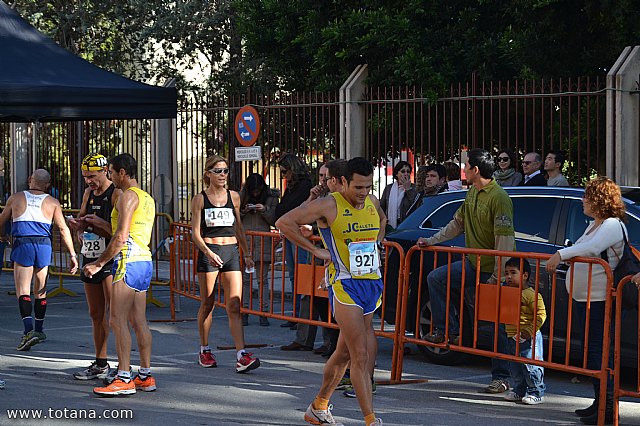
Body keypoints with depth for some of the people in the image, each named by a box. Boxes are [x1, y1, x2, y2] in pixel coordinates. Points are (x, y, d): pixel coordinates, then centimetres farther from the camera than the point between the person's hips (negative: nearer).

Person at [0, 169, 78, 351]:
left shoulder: (16, 198, 6)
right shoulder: (52, 202, 6)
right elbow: (63, 228, 0)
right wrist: (72, 255, 2)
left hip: (22, 244, -2)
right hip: (44, 246, 2)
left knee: (23, 291, -5)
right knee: (40, 291, 16)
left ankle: (29, 330, -21)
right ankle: (39, 329, 25)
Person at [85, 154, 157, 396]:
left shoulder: (128, 195, -10)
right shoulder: (147, 198, 20)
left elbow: (121, 237, -17)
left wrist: (99, 263, -12)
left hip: (128, 261, -10)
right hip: (144, 261, 10)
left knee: (117, 320, -10)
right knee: (138, 321, 11)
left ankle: (124, 379, -14)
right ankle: (145, 377, 13)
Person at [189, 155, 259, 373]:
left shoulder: (234, 196, 11)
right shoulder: (200, 199, 1)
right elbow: (195, 232, -4)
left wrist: (246, 253, 18)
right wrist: (208, 252, -18)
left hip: (231, 251, 2)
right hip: (208, 252, -2)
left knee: (234, 305, -7)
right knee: (207, 304, 6)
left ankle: (242, 355, -15)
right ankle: (204, 350, 22)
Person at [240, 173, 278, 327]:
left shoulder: (271, 198, 2)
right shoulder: (241, 196, 5)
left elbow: (273, 221, 2)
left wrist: (265, 210, -14)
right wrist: (243, 211, -9)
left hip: (263, 241, -1)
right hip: (244, 240, 1)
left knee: (263, 279, -1)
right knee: (245, 278, 2)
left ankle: (264, 313, 2)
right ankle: (244, 312, 7)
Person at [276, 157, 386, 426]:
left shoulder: (372, 202, 10)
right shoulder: (329, 206, -10)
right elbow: (284, 222, -12)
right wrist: (315, 250, -11)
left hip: (373, 283, 7)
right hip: (345, 285, -7)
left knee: (344, 352, 13)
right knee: (361, 356, -12)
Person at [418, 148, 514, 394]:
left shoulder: (499, 198, -18)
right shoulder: (472, 194, 11)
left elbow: (505, 240, -20)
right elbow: (457, 224, 25)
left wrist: (497, 276, -22)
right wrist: (431, 241, 20)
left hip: (493, 270, -9)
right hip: (473, 265, 9)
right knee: (435, 278, -1)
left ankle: (501, 378, 2)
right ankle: (449, 331, 4)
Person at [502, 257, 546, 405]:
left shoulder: (531, 294, -14)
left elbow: (541, 315, -17)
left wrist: (529, 332, -21)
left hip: (528, 338, -8)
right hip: (512, 338, 8)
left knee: (530, 366, -4)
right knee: (514, 367, 14)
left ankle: (536, 392, 5)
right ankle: (519, 390, 26)